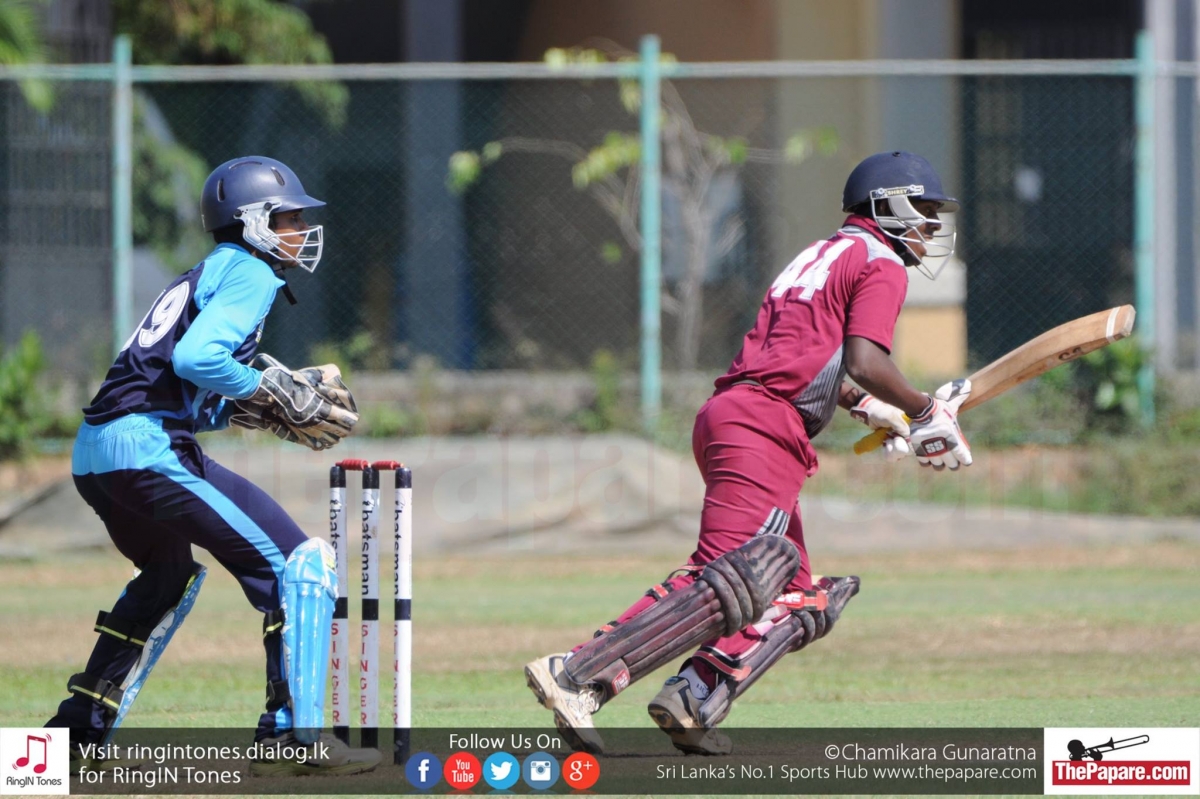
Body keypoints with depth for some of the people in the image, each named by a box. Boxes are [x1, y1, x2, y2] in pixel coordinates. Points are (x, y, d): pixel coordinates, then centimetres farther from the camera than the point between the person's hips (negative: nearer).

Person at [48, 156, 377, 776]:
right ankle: (294, 734, -13)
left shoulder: (201, 276, 27)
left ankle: (78, 734, 33)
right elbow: (196, 358, -18)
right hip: (148, 447, -10)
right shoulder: (250, 272, -2)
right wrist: (277, 390, -7)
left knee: (170, 575, 34)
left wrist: (262, 411, 17)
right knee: (302, 566, -8)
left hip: (92, 456, 10)